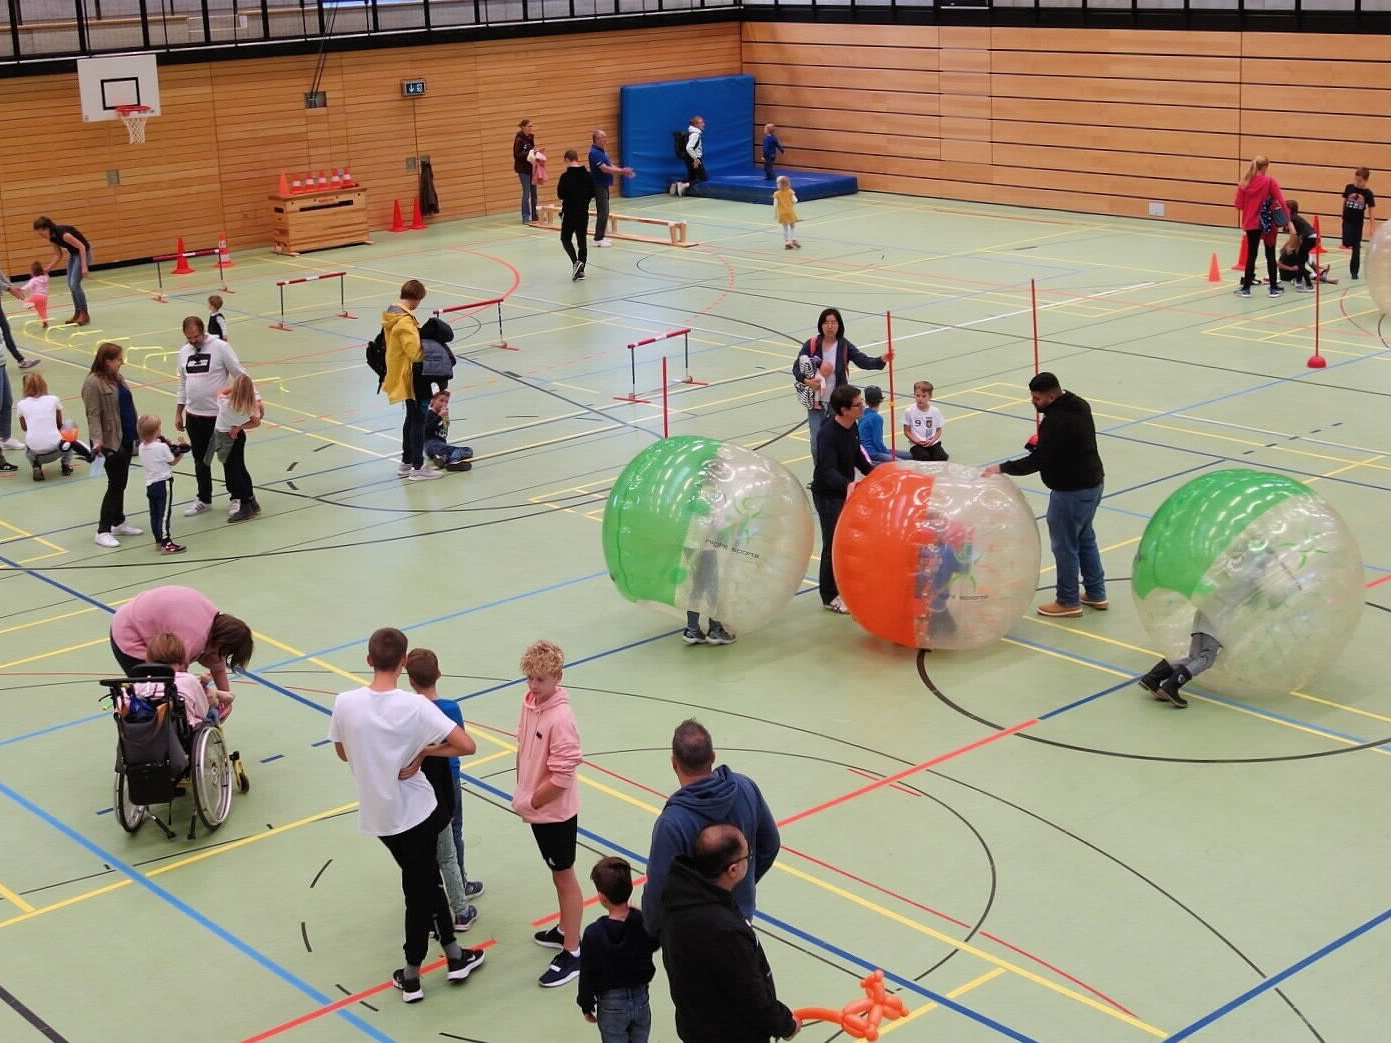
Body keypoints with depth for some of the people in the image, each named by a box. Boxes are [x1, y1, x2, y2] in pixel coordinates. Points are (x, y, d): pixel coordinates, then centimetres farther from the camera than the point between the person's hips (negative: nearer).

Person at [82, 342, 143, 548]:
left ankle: (119, 523, 29)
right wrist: (97, 441, -29)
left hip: (126, 439, 9)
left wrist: (137, 433, 24)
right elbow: (93, 415, -21)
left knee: (121, 483, 17)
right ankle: (103, 531, -1)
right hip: (110, 442, -9)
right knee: (115, 485, -7)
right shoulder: (93, 383, -16)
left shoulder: (117, 378, 10)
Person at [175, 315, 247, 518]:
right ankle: (204, 499, 27)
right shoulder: (184, 351, 6)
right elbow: (183, 383, 16)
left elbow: (241, 375, -11)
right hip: (194, 415, 5)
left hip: (220, 415, -5)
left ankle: (237, 499, 19)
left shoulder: (220, 347, -13)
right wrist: (179, 413, 16)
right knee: (200, 460, 15)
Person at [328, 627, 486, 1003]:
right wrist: (423, 750, -10)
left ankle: (454, 954, 27)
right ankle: (411, 975, 26)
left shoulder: (346, 704, -14)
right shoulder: (416, 706, -21)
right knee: (420, 887, 15)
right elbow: (466, 746, -21)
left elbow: (343, 753, 3)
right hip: (415, 810, -3)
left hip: (376, 813, 3)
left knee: (424, 881, 20)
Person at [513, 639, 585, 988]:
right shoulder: (529, 701, -3)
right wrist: (521, 792, 7)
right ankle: (566, 930, 42)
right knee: (557, 872, 24)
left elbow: (562, 777, -27)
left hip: (556, 812, -8)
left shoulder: (561, 719, -29)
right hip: (536, 809, 8)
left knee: (564, 876, 5)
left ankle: (572, 953, 17)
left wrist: (530, 802, -16)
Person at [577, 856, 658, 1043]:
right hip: (641, 999, 3)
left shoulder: (594, 934, -23)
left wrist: (586, 1005, 2)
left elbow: (587, 974, -12)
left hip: (612, 1004, -3)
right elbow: (654, 946, 6)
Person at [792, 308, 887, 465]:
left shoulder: (845, 346, -6)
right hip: (816, 402, 0)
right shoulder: (811, 345, -5)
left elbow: (864, 361, -17)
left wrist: (882, 360, -36)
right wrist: (807, 381, -19)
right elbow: (796, 368, 0)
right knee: (817, 444, 3)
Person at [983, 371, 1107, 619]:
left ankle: (1068, 602, 15)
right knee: (1085, 538, 23)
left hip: (1071, 491, -10)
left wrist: (1002, 468, -18)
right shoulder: (1079, 404, 4)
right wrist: (1043, 441, 9)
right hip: (1094, 482, 10)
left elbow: (1037, 461, -24)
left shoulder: (1055, 422, -26)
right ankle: (1096, 594, 31)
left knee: (1064, 545, 4)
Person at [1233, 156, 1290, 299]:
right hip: (1267, 224, -2)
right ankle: (1274, 288, 11)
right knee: (1270, 255, 7)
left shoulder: (1245, 183, 0)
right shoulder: (1269, 181, -9)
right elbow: (1280, 201, -13)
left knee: (1251, 255, 10)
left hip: (1251, 223, 2)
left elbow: (1239, 205, 2)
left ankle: (1246, 287, 9)